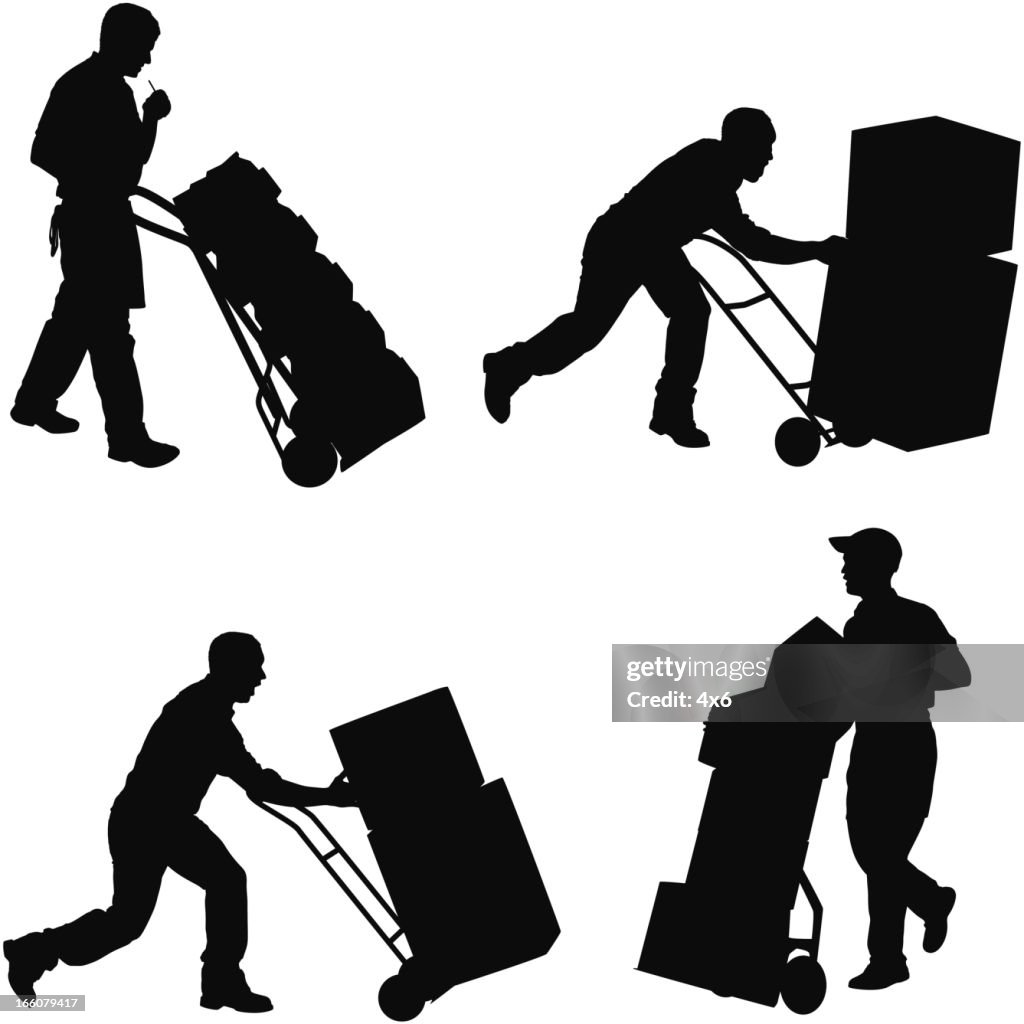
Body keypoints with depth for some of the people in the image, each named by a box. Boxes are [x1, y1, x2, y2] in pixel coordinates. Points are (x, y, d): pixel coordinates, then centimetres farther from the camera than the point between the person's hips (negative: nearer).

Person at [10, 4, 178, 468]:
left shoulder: (114, 89, 15)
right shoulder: (80, 87, -14)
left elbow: (131, 158, 19)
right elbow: (44, 153, -17)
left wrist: (150, 119, 5)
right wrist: (91, 184, -17)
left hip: (108, 216, 10)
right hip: (91, 220, -10)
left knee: (78, 314, 19)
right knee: (108, 328, -8)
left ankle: (34, 401, 32)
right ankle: (126, 436, -5)